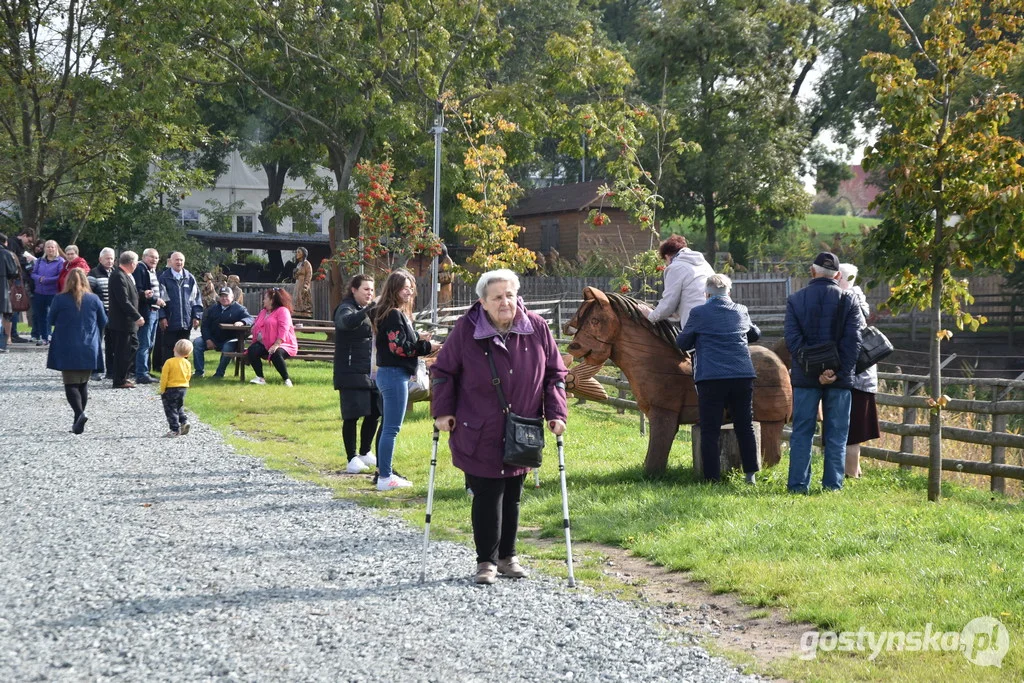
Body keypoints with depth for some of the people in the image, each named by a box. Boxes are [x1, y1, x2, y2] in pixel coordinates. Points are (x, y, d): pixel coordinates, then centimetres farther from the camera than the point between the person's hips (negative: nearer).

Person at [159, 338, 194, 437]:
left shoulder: (169, 362, -15)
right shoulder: (187, 363, -1)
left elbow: (164, 377, -13)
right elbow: (188, 376, 8)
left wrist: (162, 390, -4)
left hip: (171, 388, -5)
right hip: (183, 388, 5)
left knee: (171, 409, 3)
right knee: (180, 408, 24)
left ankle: (175, 429, 0)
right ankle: (184, 421, 4)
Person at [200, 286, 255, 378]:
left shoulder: (239, 309, 4)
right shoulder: (213, 309, 17)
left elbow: (251, 319, -11)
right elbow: (205, 325, 12)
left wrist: (242, 322, -34)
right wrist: (208, 340, -5)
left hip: (229, 340, -4)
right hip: (212, 339, 4)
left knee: (228, 348, -37)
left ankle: (219, 373, -21)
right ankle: (199, 372, -15)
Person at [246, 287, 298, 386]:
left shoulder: (282, 310, -3)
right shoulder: (263, 312, 23)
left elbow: (283, 329, -15)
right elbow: (255, 327, 29)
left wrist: (276, 345, -25)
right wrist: (254, 328, 3)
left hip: (283, 344, -7)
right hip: (264, 344, 7)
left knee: (276, 354, -38)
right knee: (252, 350, -22)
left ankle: (287, 380, -25)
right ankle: (260, 378, -19)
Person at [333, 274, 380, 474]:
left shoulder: (367, 311, 18)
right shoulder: (345, 309, -9)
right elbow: (348, 322, -33)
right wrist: (370, 308, -44)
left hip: (369, 372, 8)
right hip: (351, 373, -8)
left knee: (374, 412, 11)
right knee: (352, 416, -5)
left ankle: (365, 452, 26)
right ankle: (352, 459, 1)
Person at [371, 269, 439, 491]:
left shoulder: (398, 314, 15)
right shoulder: (393, 315, -16)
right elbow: (399, 347, -21)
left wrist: (418, 338, 4)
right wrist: (426, 347, -13)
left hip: (388, 374, 11)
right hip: (394, 375, -11)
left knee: (388, 426, 16)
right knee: (392, 428, -7)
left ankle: (383, 471, 24)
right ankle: (385, 478, -4)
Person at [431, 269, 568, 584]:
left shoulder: (536, 328, -3)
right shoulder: (465, 330, -10)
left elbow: (554, 373, 6)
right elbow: (442, 371, 2)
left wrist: (556, 412, -2)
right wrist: (443, 411, -4)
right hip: (479, 436, -3)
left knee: (512, 496, 13)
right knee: (486, 496, -2)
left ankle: (508, 557, 27)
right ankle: (487, 561, 10)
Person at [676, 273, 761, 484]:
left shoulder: (698, 313, -2)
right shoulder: (741, 311, 10)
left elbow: (682, 344, 7)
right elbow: (755, 334, 28)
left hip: (710, 378, -3)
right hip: (743, 376, 4)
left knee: (710, 431, 2)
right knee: (745, 427, 15)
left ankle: (712, 480, 0)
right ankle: (750, 473, 18)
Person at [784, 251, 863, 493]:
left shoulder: (795, 300, 1)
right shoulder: (848, 301, 1)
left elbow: (793, 340, -8)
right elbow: (853, 341, -8)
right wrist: (838, 372, -11)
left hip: (805, 377, 0)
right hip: (840, 378, 0)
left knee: (802, 433, 6)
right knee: (836, 435, 6)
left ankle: (798, 484, 4)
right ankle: (832, 485, 5)